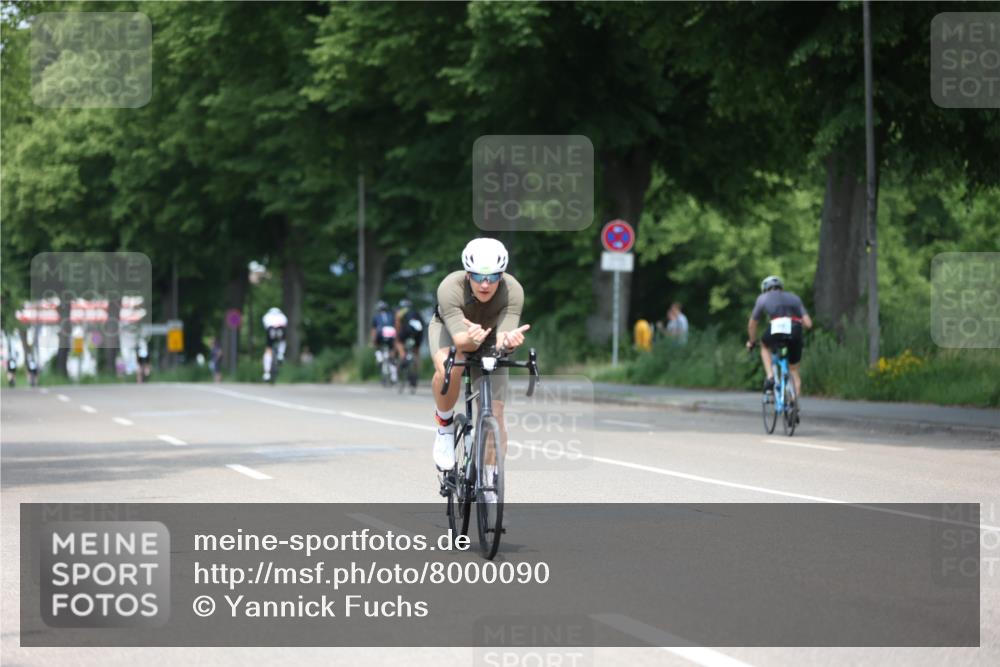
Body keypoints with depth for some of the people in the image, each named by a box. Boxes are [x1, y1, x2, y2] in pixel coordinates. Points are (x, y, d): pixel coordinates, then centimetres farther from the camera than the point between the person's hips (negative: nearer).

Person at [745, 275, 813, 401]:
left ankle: (770, 377, 13)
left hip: (776, 330, -2)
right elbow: (808, 323, 20)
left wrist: (751, 342, 47)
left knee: (765, 347, 33)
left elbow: (752, 324, 30)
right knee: (794, 368, 22)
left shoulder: (763, 298, 25)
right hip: (795, 333, 2)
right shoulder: (795, 298, 30)